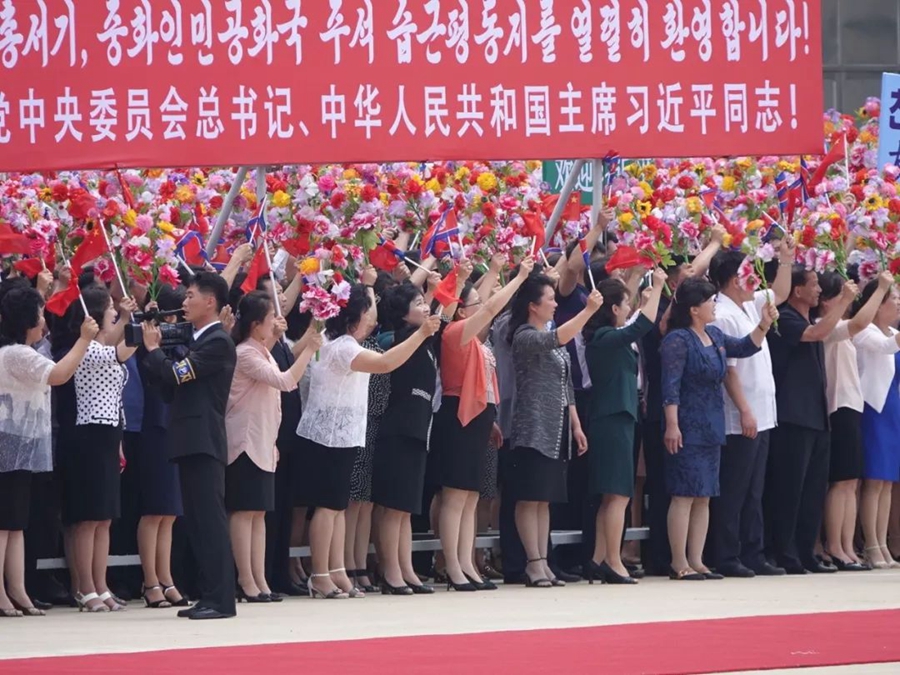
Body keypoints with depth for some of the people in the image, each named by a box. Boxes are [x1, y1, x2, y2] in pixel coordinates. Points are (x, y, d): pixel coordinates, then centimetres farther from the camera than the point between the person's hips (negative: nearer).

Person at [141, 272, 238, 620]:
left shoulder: (218, 342, -9)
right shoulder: (197, 341, 19)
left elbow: (176, 374, -17)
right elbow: (172, 388, 18)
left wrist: (153, 348, 0)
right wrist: (155, 351, 9)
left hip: (204, 443, -10)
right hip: (190, 441, 10)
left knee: (211, 520, -10)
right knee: (197, 522, 9)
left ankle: (221, 599, -11)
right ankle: (208, 596, 12)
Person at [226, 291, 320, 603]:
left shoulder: (261, 353, 15)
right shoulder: (245, 354, -15)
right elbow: (286, 381, -22)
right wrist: (310, 349, -20)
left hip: (262, 442, 10)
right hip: (245, 441, -10)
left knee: (259, 511, 7)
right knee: (245, 510, -8)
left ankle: (259, 582, 7)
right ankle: (247, 582, -8)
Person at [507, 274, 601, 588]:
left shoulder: (551, 337, 17)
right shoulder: (525, 337, -9)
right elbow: (557, 339, -29)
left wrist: (576, 425, 16)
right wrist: (589, 310, -32)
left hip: (558, 430, 8)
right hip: (534, 430, -8)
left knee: (545, 499, 7)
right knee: (530, 498, -7)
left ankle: (542, 563, 7)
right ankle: (534, 563, -8)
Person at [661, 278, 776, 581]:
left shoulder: (714, 336, 13)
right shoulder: (678, 340, -12)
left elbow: (744, 348, 27)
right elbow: (670, 385, -16)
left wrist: (764, 325, 11)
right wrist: (672, 425, -22)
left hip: (712, 427, 9)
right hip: (688, 429, -9)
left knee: (703, 497, 9)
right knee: (685, 495, -8)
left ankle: (696, 561, 13)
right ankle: (679, 564, -6)